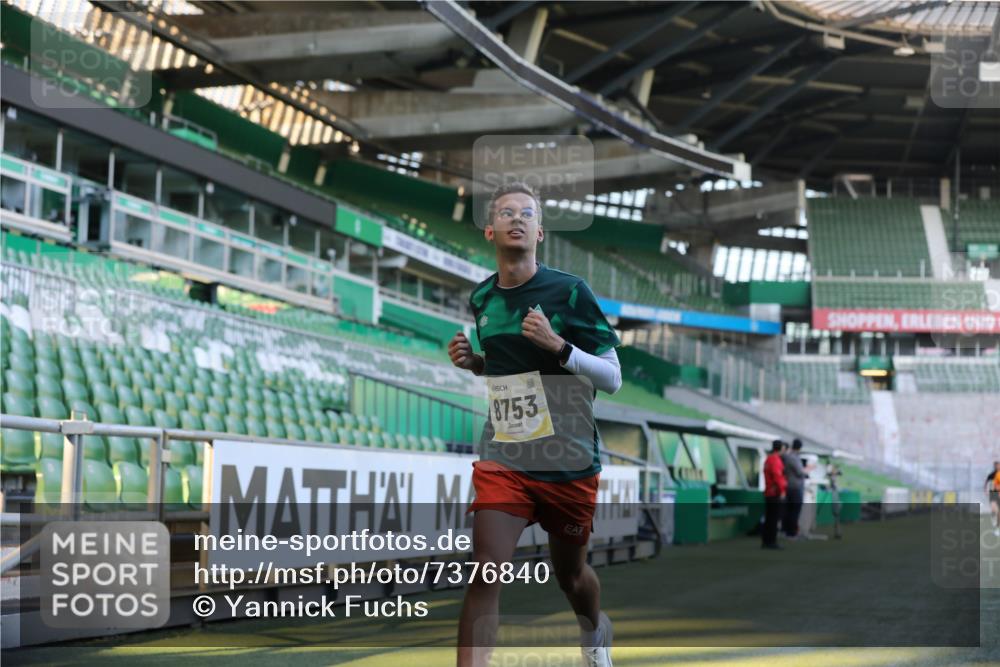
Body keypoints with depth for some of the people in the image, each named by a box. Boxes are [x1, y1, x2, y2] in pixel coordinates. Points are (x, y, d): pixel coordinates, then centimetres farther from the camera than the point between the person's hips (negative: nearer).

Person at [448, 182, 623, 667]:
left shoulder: (569, 291, -9)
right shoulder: (481, 298, 5)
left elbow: (612, 379, -8)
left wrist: (559, 345, -24)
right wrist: (472, 363, 1)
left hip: (569, 462, -2)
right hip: (502, 459, 2)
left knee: (569, 573, 18)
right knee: (484, 575, -14)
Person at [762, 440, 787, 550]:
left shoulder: (768, 459, 18)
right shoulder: (775, 460, -14)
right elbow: (777, 476, -23)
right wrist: (782, 490, -24)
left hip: (768, 493, 10)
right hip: (776, 494, -10)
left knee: (768, 519, 12)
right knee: (774, 518, -8)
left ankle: (765, 541, 15)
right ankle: (771, 542, -9)